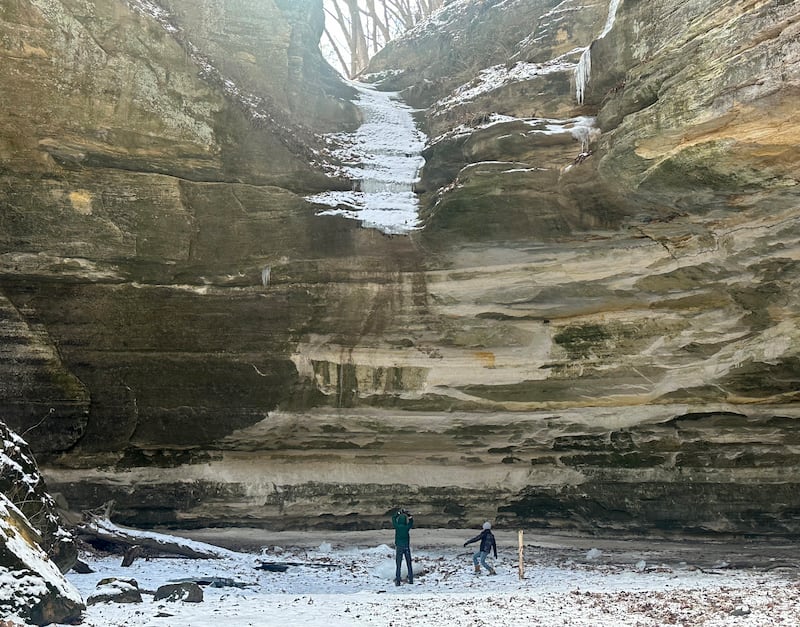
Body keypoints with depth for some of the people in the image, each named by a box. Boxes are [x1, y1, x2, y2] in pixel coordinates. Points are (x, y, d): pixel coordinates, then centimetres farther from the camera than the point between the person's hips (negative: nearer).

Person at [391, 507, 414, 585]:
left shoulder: (397, 526, -9)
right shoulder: (407, 527, -9)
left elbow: (393, 518, 10)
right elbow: (411, 521, 11)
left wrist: (398, 512, 21)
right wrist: (408, 514, 16)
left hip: (399, 547, 0)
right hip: (407, 547, 1)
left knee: (398, 565, 2)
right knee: (409, 564, 12)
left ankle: (397, 581, -3)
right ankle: (411, 579, 15)